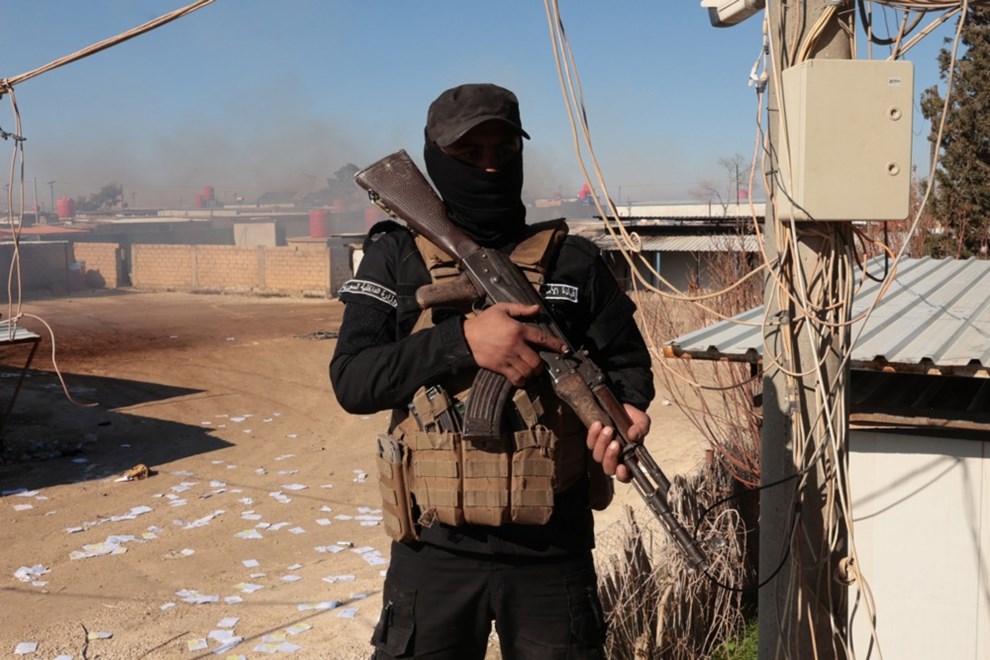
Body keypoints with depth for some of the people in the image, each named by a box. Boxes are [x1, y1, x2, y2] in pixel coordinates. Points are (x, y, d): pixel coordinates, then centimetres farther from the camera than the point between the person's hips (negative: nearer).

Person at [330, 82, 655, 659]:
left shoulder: (574, 261, 1)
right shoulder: (395, 259, 0)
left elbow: (627, 361, 7)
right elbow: (352, 380, -8)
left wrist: (626, 412, -16)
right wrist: (462, 340, -20)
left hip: (551, 549, 1)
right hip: (436, 550, 0)